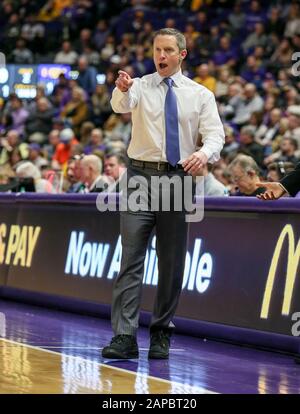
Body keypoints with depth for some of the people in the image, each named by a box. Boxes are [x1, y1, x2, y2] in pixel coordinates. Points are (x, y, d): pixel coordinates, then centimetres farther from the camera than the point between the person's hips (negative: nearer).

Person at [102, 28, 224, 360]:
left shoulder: (200, 95, 7)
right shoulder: (140, 86, 4)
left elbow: (215, 135, -3)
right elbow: (121, 105, -19)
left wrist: (205, 152, -26)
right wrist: (121, 89, -43)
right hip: (141, 175, -1)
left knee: (172, 261, 6)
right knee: (131, 257, -8)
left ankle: (161, 335, 17)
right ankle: (124, 336, -12)